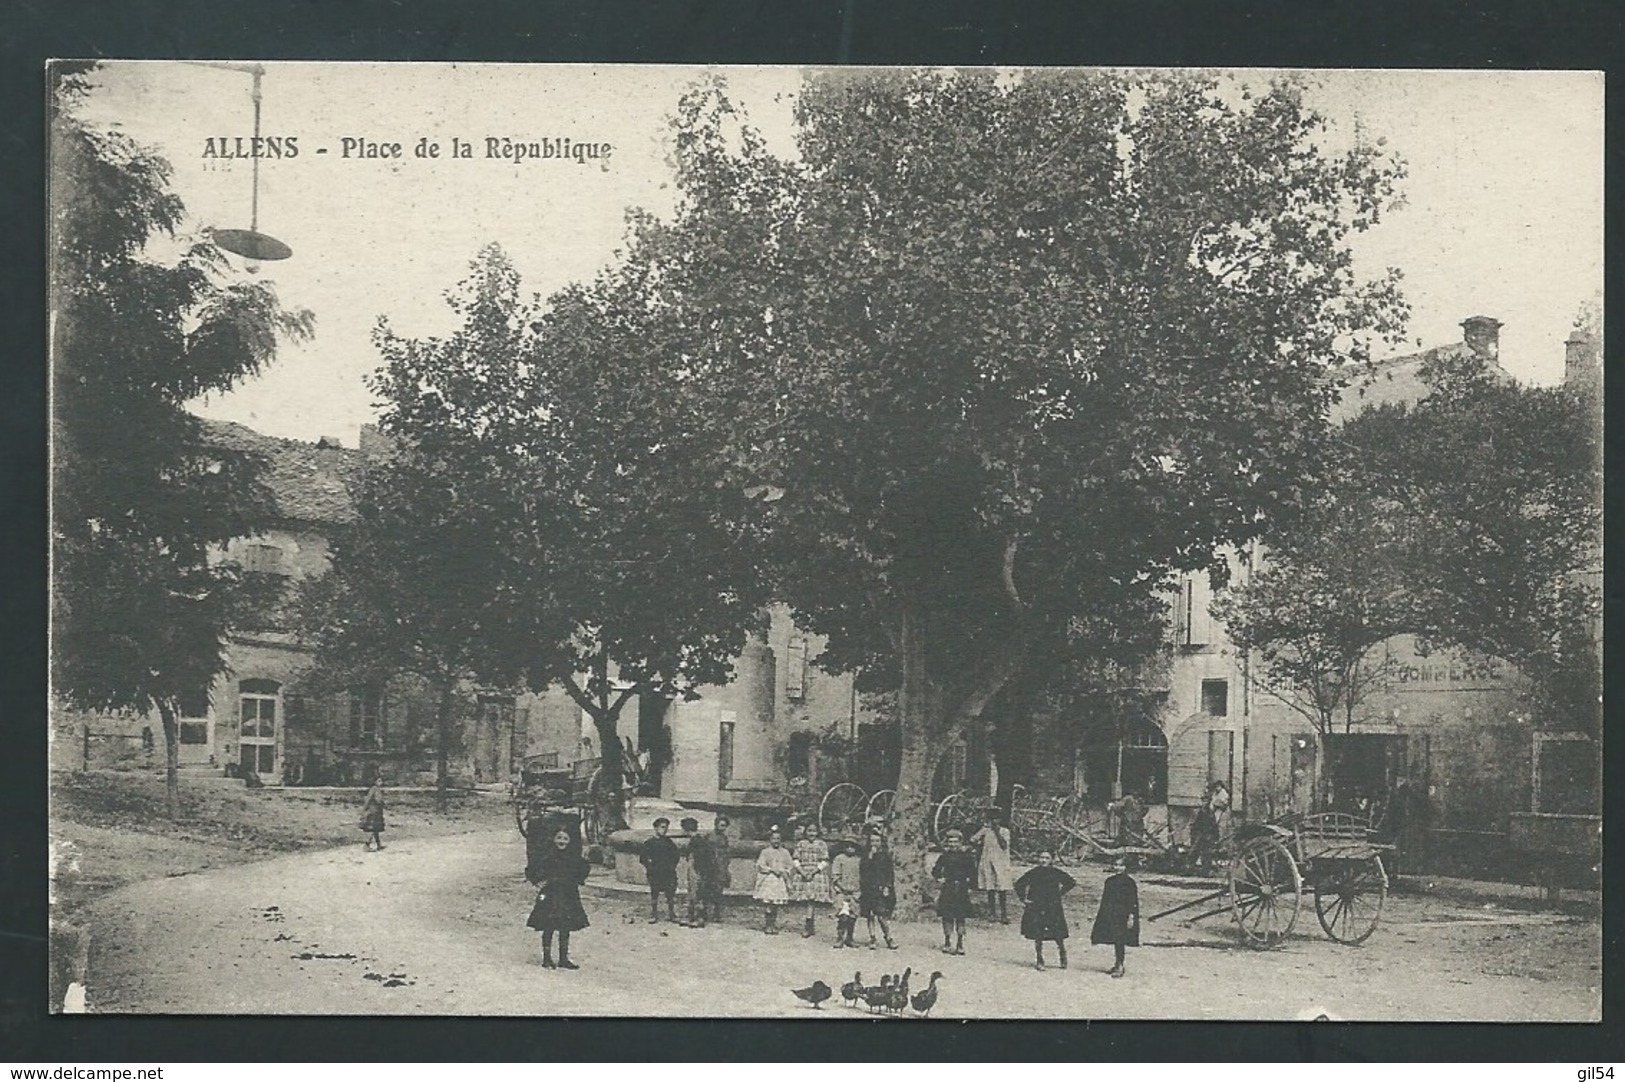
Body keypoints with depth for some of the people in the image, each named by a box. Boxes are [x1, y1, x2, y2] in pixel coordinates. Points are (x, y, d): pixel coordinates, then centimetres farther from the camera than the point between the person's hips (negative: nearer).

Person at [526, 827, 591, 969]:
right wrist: (538, 883, -8)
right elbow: (530, 871, -5)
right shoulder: (547, 857, -10)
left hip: (568, 897, 4)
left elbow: (586, 868, 19)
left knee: (565, 929, 8)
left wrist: (578, 882, 10)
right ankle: (547, 959, 9)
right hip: (549, 897, -3)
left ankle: (564, 959, 16)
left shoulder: (573, 858, 0)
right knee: (548, 928, 1)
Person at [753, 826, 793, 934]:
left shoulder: (785, 853, 9)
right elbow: (760, 866, -4)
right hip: (767, 880, -3)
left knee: (776, 906, 6)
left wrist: (784, 872, -7)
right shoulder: (765, 852, 0)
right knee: (767, 905, -8)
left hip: (780, 881, 3)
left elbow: (788, 867, 13)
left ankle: (774, 926, 13)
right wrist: (772, 870, -13)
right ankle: (766, 926, 0)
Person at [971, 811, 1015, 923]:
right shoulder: (985, 830, 8)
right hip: (987, 863, 2)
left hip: (1001, 864, -2)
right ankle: (990, 914, 11)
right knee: (990, 890, 5)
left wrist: (997, 832, -10)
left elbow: (1004, 845, -10)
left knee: (1002, 890, -5)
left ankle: (1004, 915, -3)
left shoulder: (1004, 831, 4)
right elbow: (972, 840, 4)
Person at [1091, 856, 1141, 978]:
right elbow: (1104, 898, 18)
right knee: (1115, 940, 9)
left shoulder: (1129, 882, -5)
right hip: (1110, 915, 6)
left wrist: (1131, 916, -13)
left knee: (1119, 940, -11)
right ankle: (1117, 965, 18)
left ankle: (1120, 966, -9)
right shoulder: (1109, 881, 12)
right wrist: (1100, 914, 17)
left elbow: (1133, 901, -7)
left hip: (1123, 915, -6)